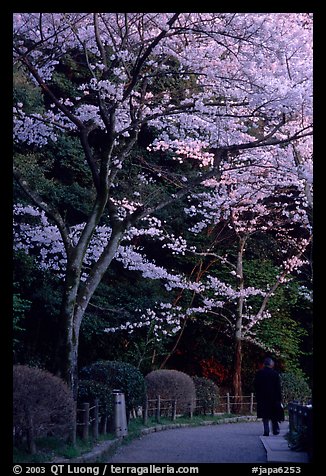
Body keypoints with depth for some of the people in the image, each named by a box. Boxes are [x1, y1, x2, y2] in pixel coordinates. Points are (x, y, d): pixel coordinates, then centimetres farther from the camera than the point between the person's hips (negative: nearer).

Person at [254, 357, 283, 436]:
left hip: (262, 398, 1)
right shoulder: (275, 373, -6)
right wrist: (279, 399, 1)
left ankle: (266, 431, -1)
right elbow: (278, 387, -4)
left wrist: (257, 397, 8)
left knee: (265, 416, 5)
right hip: (273, 397, -1)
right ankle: (275, 429, 14)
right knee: (274, 416, 13)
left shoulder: (258, 373, -1)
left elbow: (256, 387, 1)